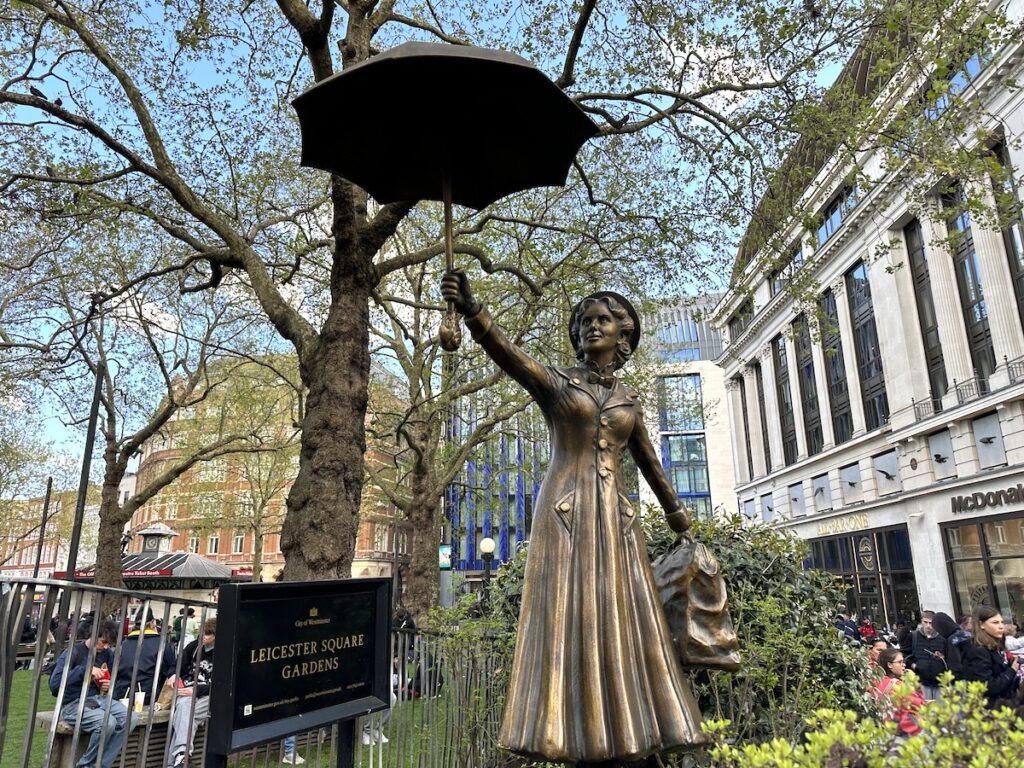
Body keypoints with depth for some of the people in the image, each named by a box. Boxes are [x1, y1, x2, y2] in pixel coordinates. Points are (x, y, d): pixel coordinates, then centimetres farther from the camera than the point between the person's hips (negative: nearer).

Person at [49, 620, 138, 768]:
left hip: (99, 699, 6)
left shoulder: (107, 653, 7)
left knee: (131, 718, -20)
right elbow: (54, 684, -24)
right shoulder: (73, 652, -12)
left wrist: (109, 685, -2)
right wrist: (85, 669, -30)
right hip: (73, 704, -6)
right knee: (108, 722, -33)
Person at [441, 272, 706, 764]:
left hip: (614, 517, 4)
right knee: (569, 621, -6)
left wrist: (675, 511, 38)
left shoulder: (626, 398, 15)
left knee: (622, 625, 4)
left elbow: (649, 460, 27)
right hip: (566, 513, -4)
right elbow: (506, 352, -17)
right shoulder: (555, 382, 2)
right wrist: (470, 308, -36)